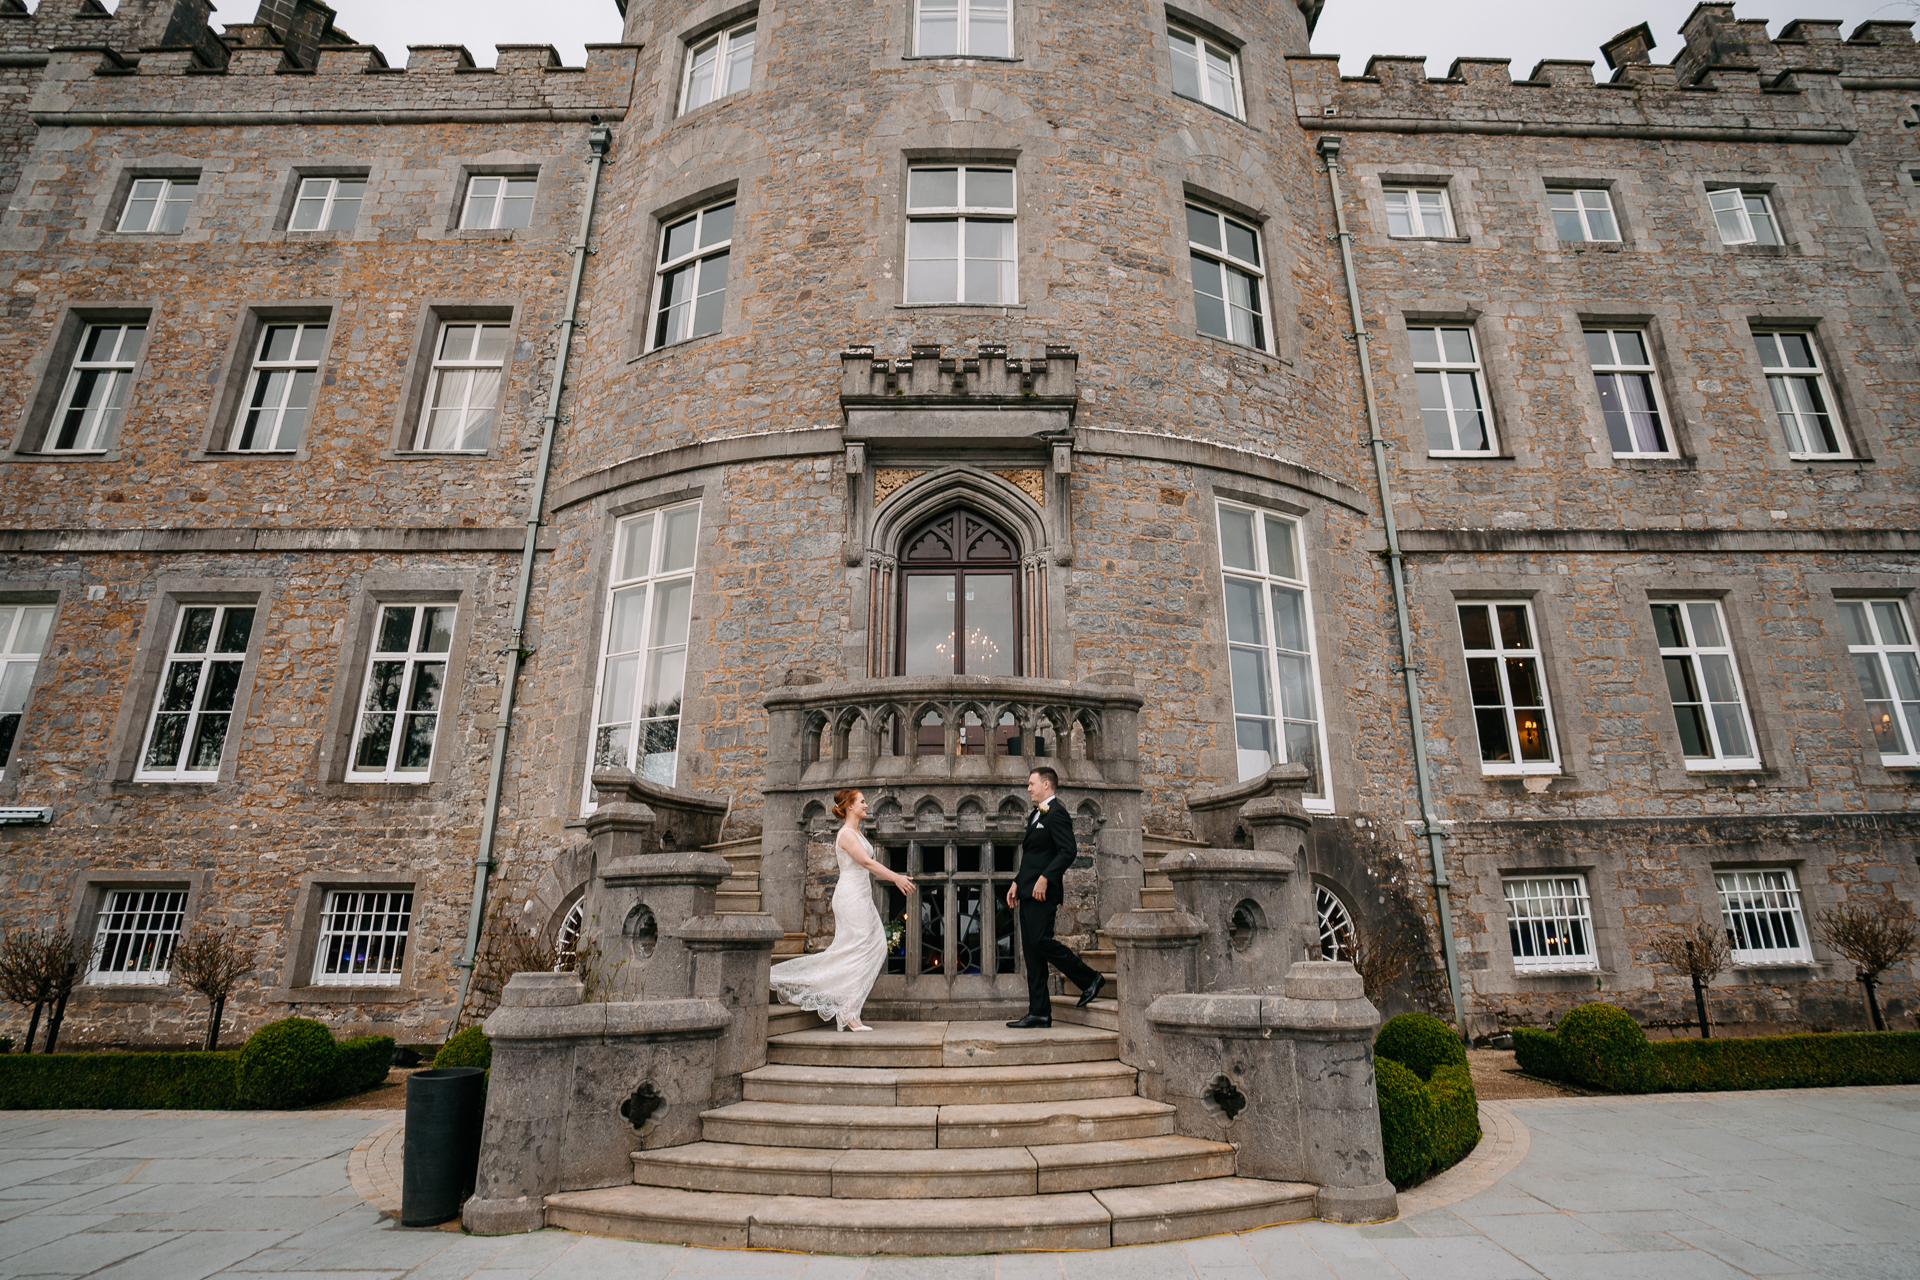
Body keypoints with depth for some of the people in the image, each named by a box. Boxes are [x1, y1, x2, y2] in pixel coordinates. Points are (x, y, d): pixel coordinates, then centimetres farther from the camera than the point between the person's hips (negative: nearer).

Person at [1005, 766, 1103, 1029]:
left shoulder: (1056, 813, -9)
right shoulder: (1036, 815, 21)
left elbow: (1068, 852, -19)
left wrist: (1045, 878, -24)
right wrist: (1016, 882, 18)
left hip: (1043, 892, -10)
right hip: (1029, 893, 10)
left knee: (1041, 940, -15)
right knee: (1031, 950, 7)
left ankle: (1090, 979, 2)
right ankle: (1039, 1013, 10)